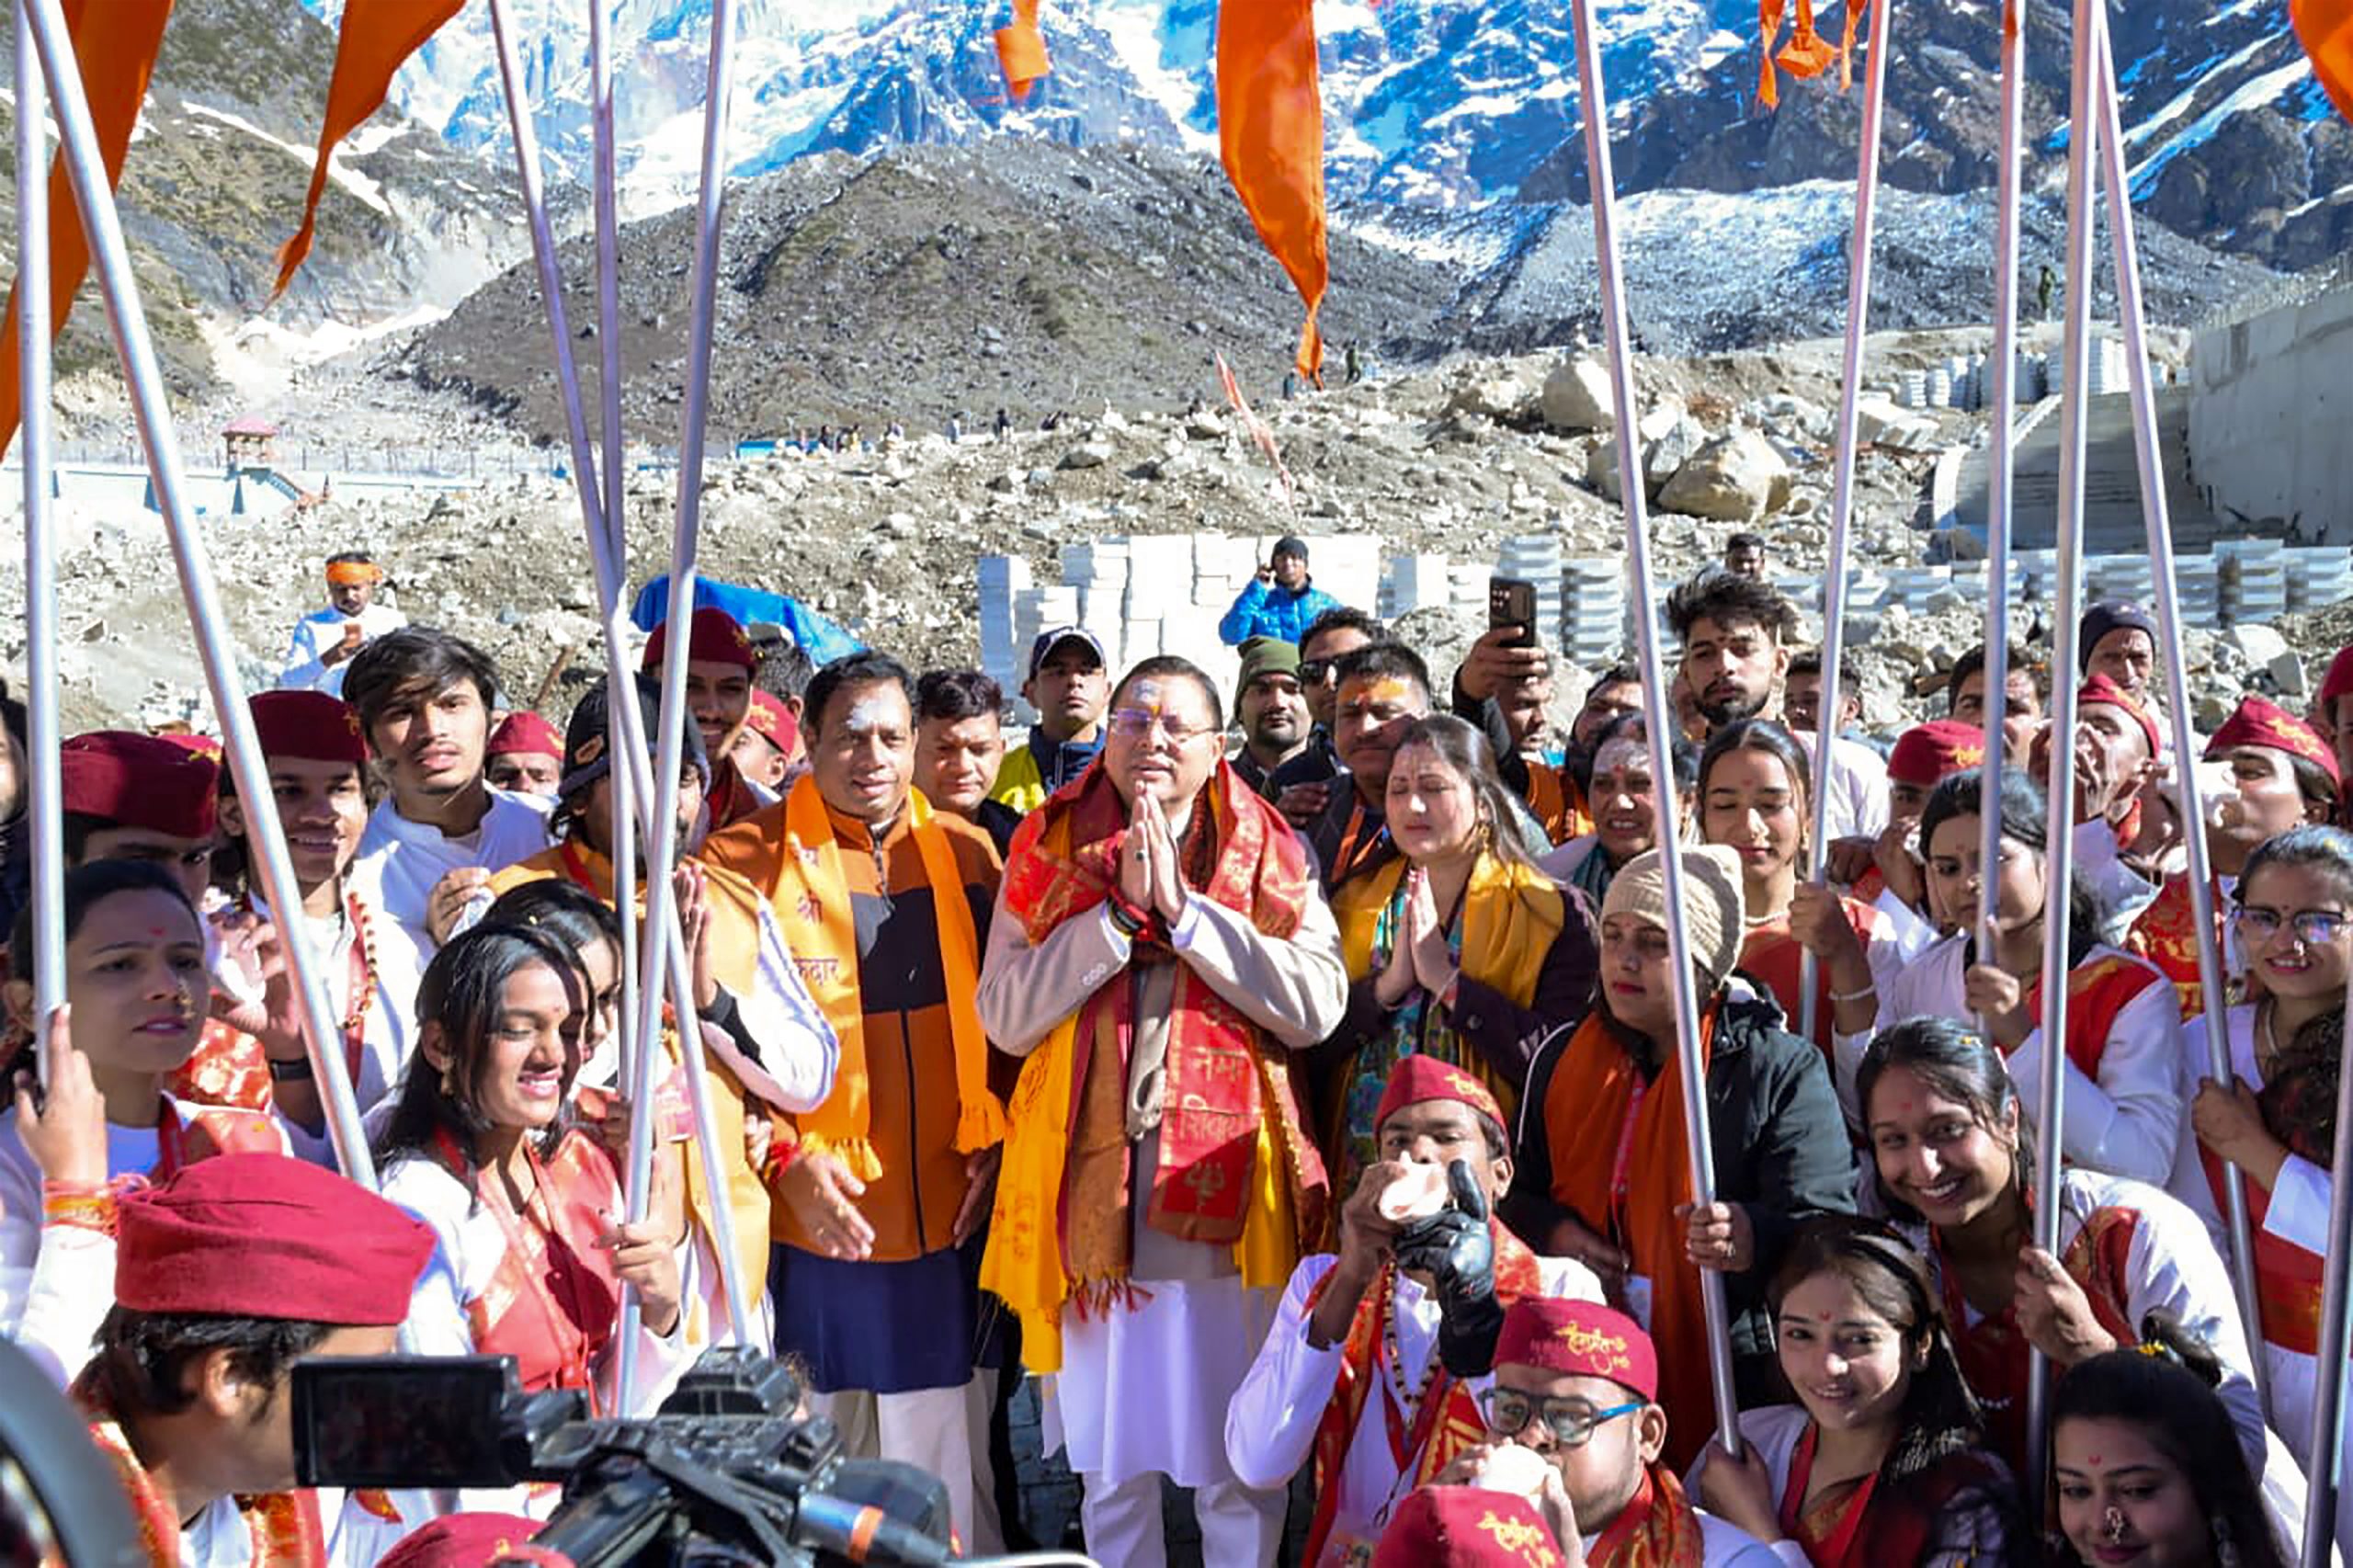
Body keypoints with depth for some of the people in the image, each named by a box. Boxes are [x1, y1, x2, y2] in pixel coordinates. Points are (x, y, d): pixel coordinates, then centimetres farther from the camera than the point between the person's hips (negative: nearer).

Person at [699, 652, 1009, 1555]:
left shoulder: (965, 855, 5)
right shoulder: (747, 861, -4)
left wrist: (994, 1139, 0)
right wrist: (788, 1158, -14)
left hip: (950, 1214, 2)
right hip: (818, 1219, -2)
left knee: (947, 1460, 12)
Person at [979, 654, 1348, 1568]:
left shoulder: (1269, 853, 3)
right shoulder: (1051, 848, 4)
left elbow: (1318, 1006, -10)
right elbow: (1006, 1017, -5)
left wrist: (1184, 911, -15)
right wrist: (1121, 911, -13)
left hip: (1231, 1185, -1)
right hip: (1094, 1185, 1)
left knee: (1243, 1466, 8)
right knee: (1109, 1467, 13)